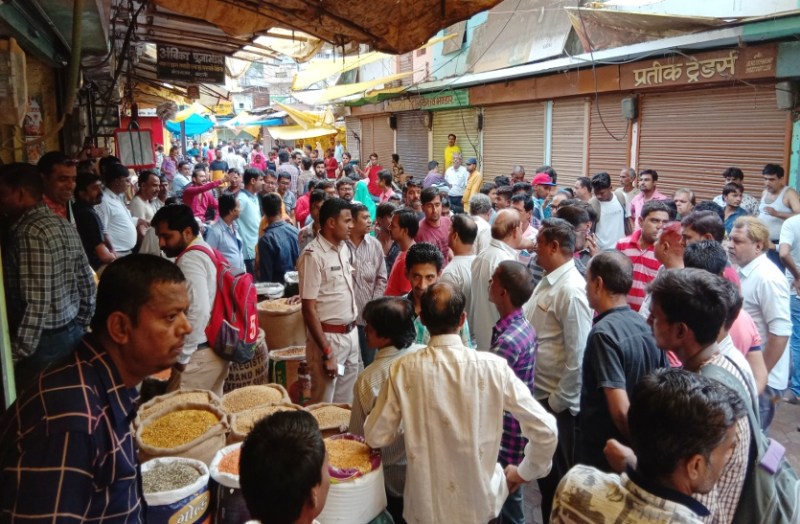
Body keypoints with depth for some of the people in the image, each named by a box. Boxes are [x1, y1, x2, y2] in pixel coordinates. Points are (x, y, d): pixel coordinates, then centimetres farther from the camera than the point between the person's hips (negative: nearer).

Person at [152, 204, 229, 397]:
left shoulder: (189, 260, -16)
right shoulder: (205, 251, 13)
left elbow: (198, 313, -25)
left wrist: (181, 360, -18)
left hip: (199, 356, -10)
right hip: (215, 351, 10)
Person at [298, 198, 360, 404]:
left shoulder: (344, 248, 6)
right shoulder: (313, 256, -17)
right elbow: (309, 310, -17)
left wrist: (352, 329, 12)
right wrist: (326, 352, -18)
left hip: (351, 333, 7)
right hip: (329, 336, -7)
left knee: (346, 400, 17)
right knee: (324, 403, 5)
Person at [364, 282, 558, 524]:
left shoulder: (404, 369, -16)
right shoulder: (493, 367, -17)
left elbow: (376, 436, -5)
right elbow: (545, 429, -13)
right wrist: (524, 472, 4)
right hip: (480, 503, 0)